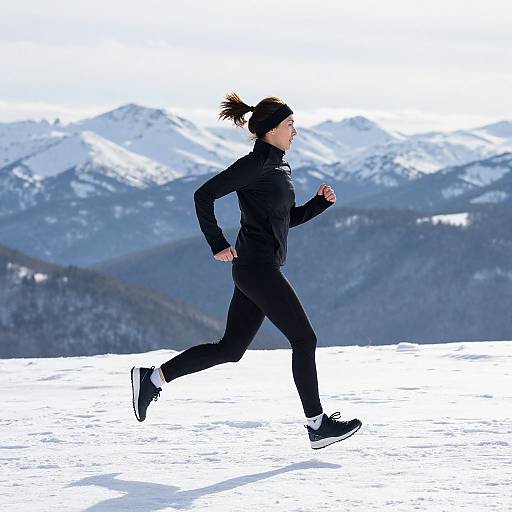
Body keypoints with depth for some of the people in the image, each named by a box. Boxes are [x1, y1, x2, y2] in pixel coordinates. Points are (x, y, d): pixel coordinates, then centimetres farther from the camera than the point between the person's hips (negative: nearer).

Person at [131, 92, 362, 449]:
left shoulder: (280, 167, 16)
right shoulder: (256, 163, -13)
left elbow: (288, 219, 25)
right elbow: (204, 195, -17)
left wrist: (322, 202, 9)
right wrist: (218, 244, -15)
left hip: (254, 270, 10)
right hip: (258, 268, -10)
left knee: (230, 348, 10)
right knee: (304, 339, -4)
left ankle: (152, 379, 14)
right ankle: (317, 425, 1)